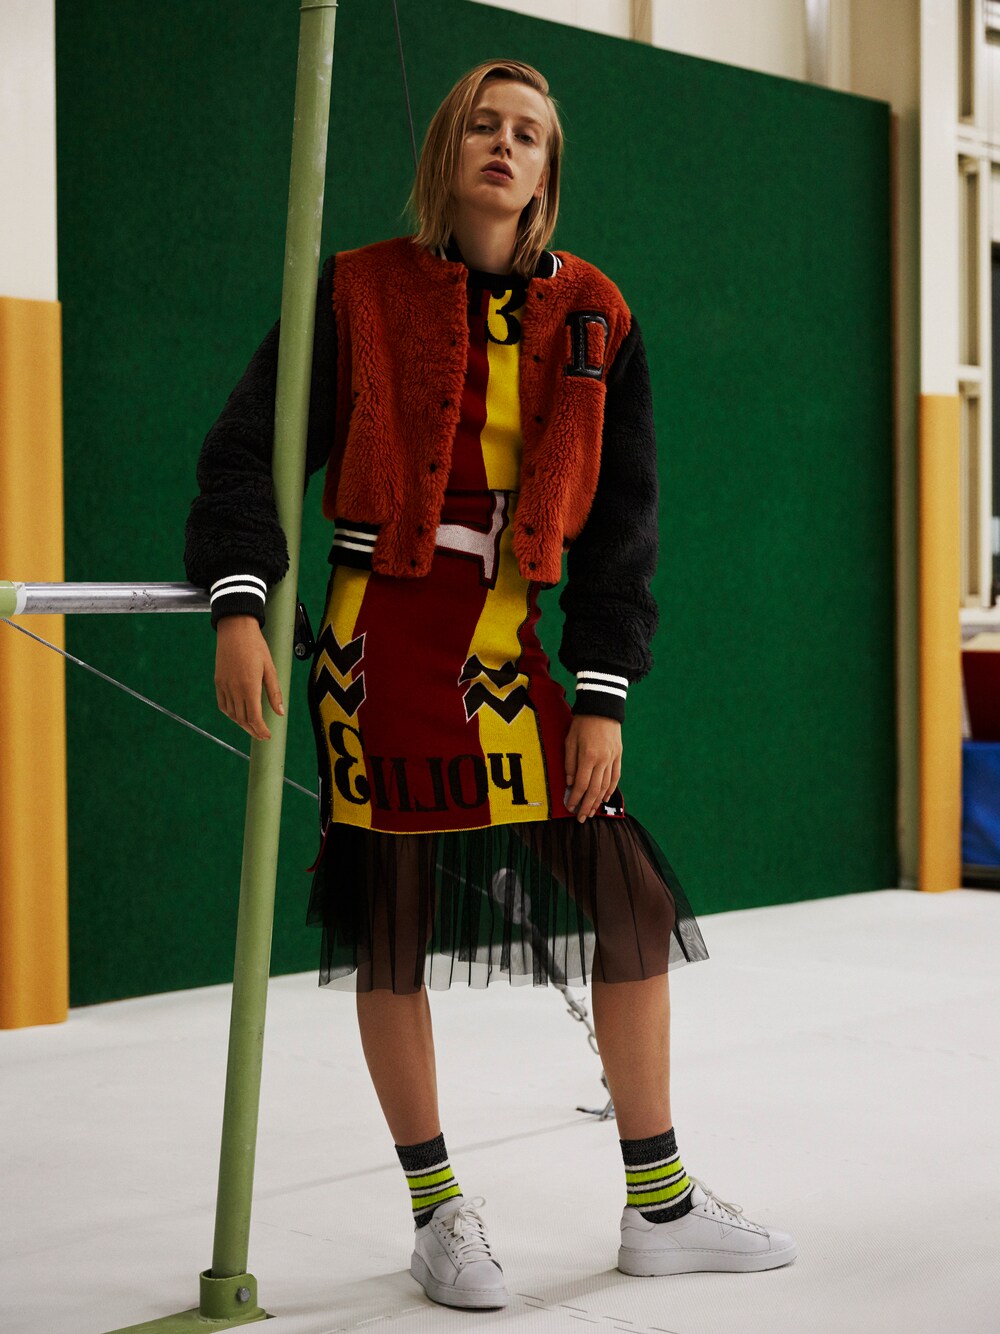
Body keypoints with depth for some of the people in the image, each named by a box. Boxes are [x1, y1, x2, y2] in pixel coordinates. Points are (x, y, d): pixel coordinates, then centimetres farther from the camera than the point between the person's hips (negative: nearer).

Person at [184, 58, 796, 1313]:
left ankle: (661, 1208, 16)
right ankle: (438, 1214, 20)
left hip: (505, 653, 3)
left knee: (633, 902, 1)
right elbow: (247, 447, -1)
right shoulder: (360, 292, 0)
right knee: (392, 928, 3)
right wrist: (238, 605, -15)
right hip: (379, 643, -3)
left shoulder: (591, 318, 7)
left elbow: (619, 513, 7)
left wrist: (602, 692, 1)